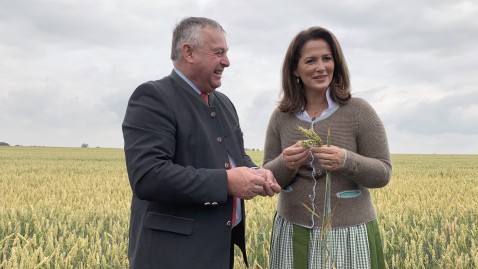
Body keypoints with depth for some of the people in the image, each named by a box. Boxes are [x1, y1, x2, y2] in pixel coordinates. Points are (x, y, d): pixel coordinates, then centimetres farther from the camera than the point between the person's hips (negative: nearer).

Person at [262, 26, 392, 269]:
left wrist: (346, 161, -23)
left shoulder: (359, 111, -7)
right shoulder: (281, 116, 0)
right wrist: (286, 163, -18)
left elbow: (383, 173, -5)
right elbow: (268, 177, 3)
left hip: (349, 234, -2)